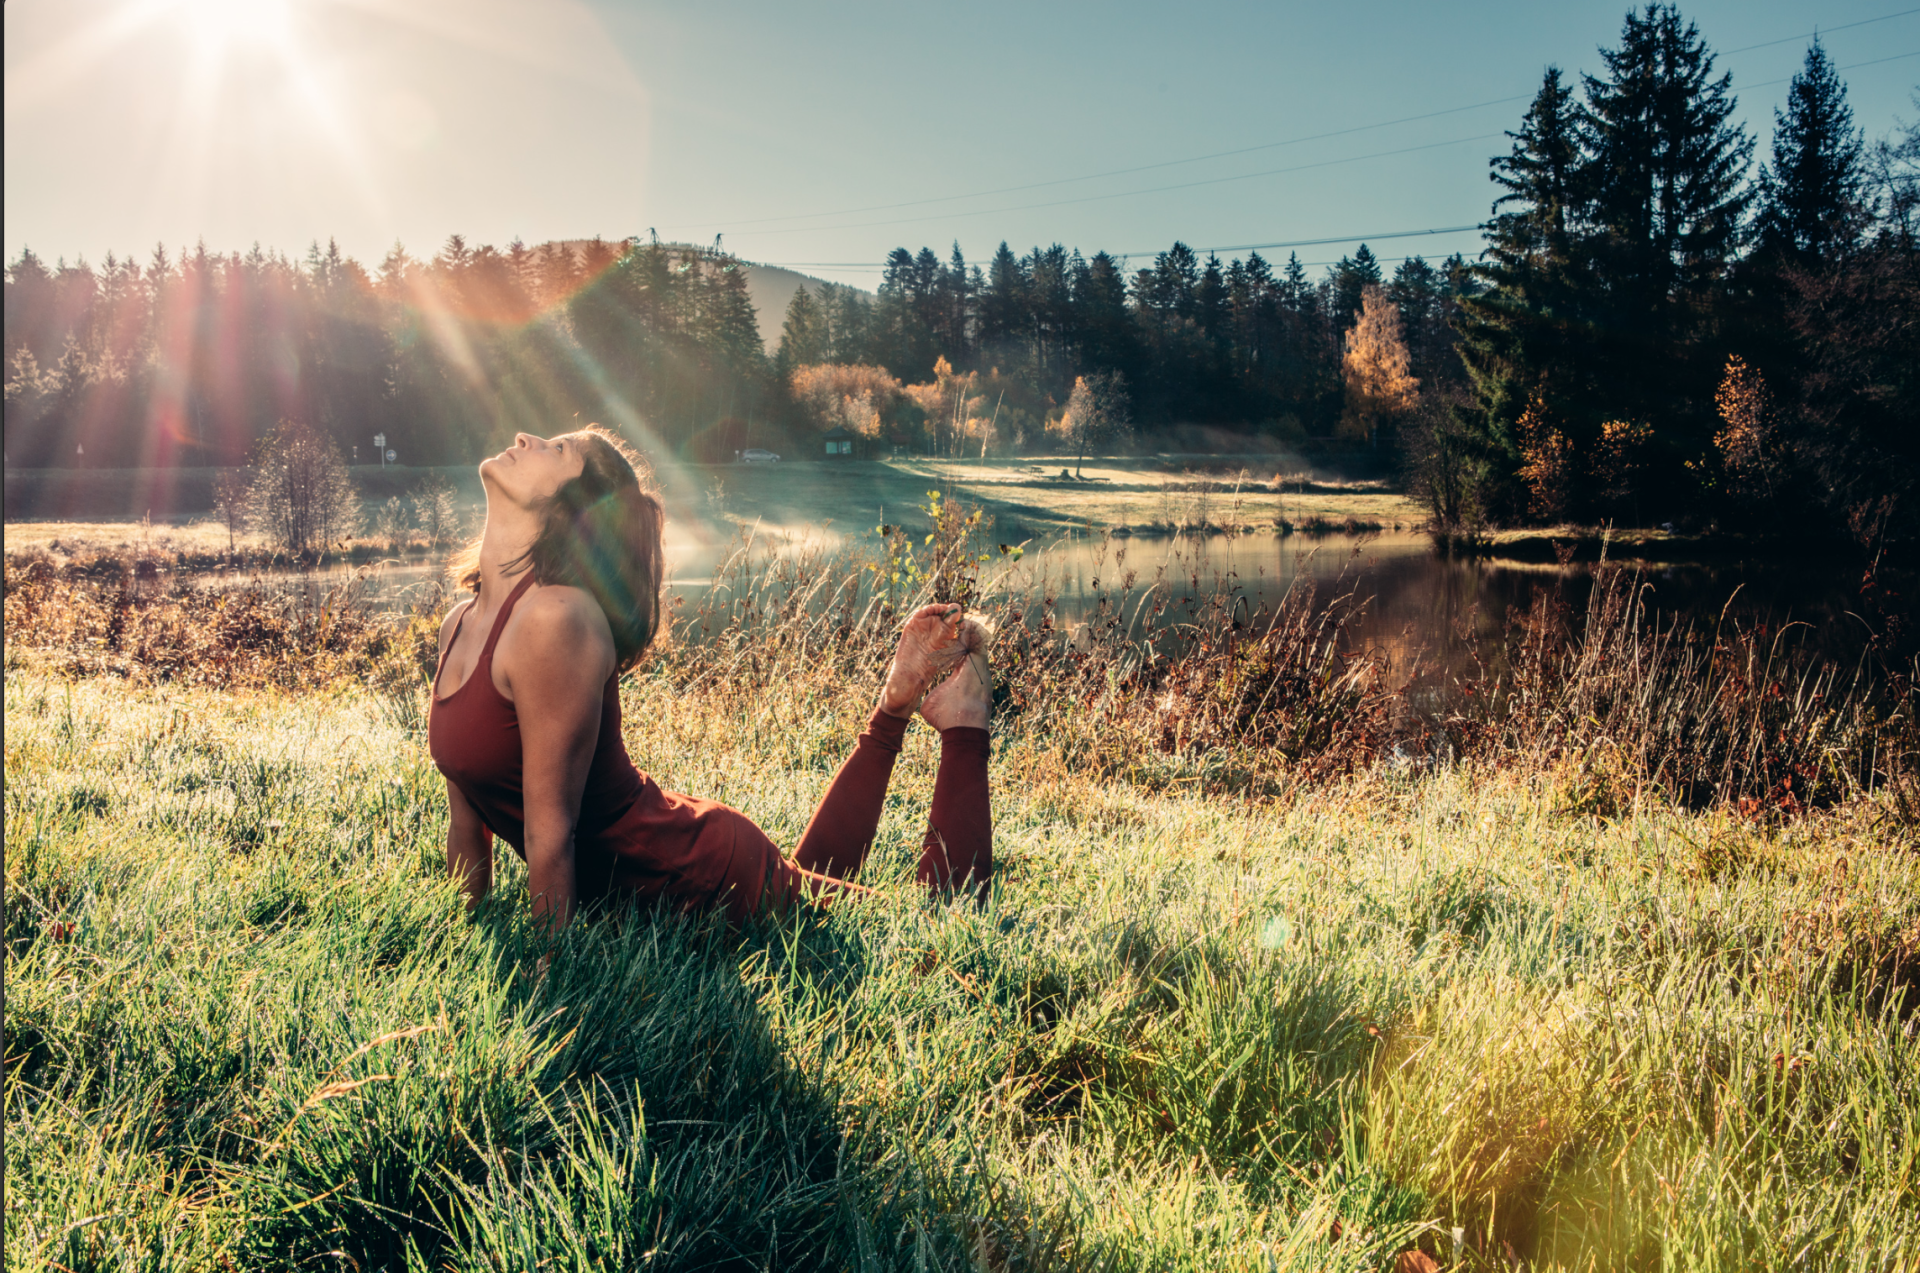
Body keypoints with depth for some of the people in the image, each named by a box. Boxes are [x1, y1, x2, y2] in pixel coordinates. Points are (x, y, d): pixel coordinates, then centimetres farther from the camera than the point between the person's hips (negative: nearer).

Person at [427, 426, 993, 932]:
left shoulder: (555, 619, -28)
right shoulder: (460, 624, 0)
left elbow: (550, 832, -22)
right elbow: (468, 819, 9)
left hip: (702, 877, -8)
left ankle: (960, 717, 21)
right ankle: (894, 707, 39)